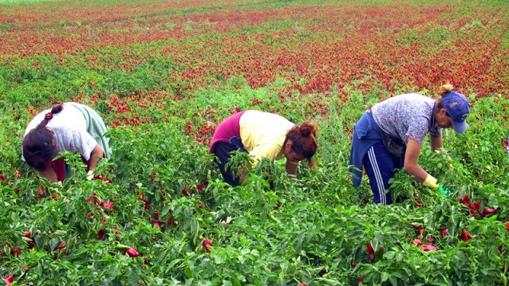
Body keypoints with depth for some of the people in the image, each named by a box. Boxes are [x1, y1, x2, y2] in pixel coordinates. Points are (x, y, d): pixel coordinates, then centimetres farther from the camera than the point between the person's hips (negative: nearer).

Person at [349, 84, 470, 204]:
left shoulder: (435, 113, -10)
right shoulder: (421, 118, -36)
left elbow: (437, 150, 7)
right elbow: (410, 165, -33)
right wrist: (438, 186, -27)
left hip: (392, 135, 9)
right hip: (372, 134, -9)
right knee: (385, 193, -7)